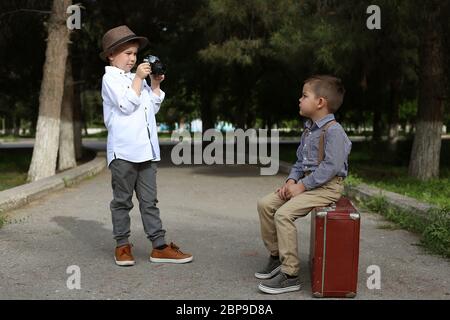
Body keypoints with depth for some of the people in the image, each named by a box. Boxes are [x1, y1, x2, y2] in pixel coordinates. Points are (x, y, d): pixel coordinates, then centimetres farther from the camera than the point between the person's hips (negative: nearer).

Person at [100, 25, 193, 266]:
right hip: (123, 151, -7)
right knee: (122, 200, 4)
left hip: (146, 150, 7)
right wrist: (138, 79, -12)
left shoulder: (138, 79, 21)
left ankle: (159, 246, 8)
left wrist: (155, 84, 10)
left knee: (149, 200, 7)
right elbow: (126, 104, -15)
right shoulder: (110, 78, -1)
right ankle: (122, 246, 14)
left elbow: (153, 107, 20)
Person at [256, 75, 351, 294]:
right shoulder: (309, 130, 14)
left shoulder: (333, 131, -16)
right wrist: (291, 180, 0)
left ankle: (290, 275, -18)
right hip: (306, 183, 10)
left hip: (327, 186, -10)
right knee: (265, 204, 1)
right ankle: (276, 256, 13)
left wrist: (302, 186, -22)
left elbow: (331, 166, -24)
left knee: (284, 214, -25)